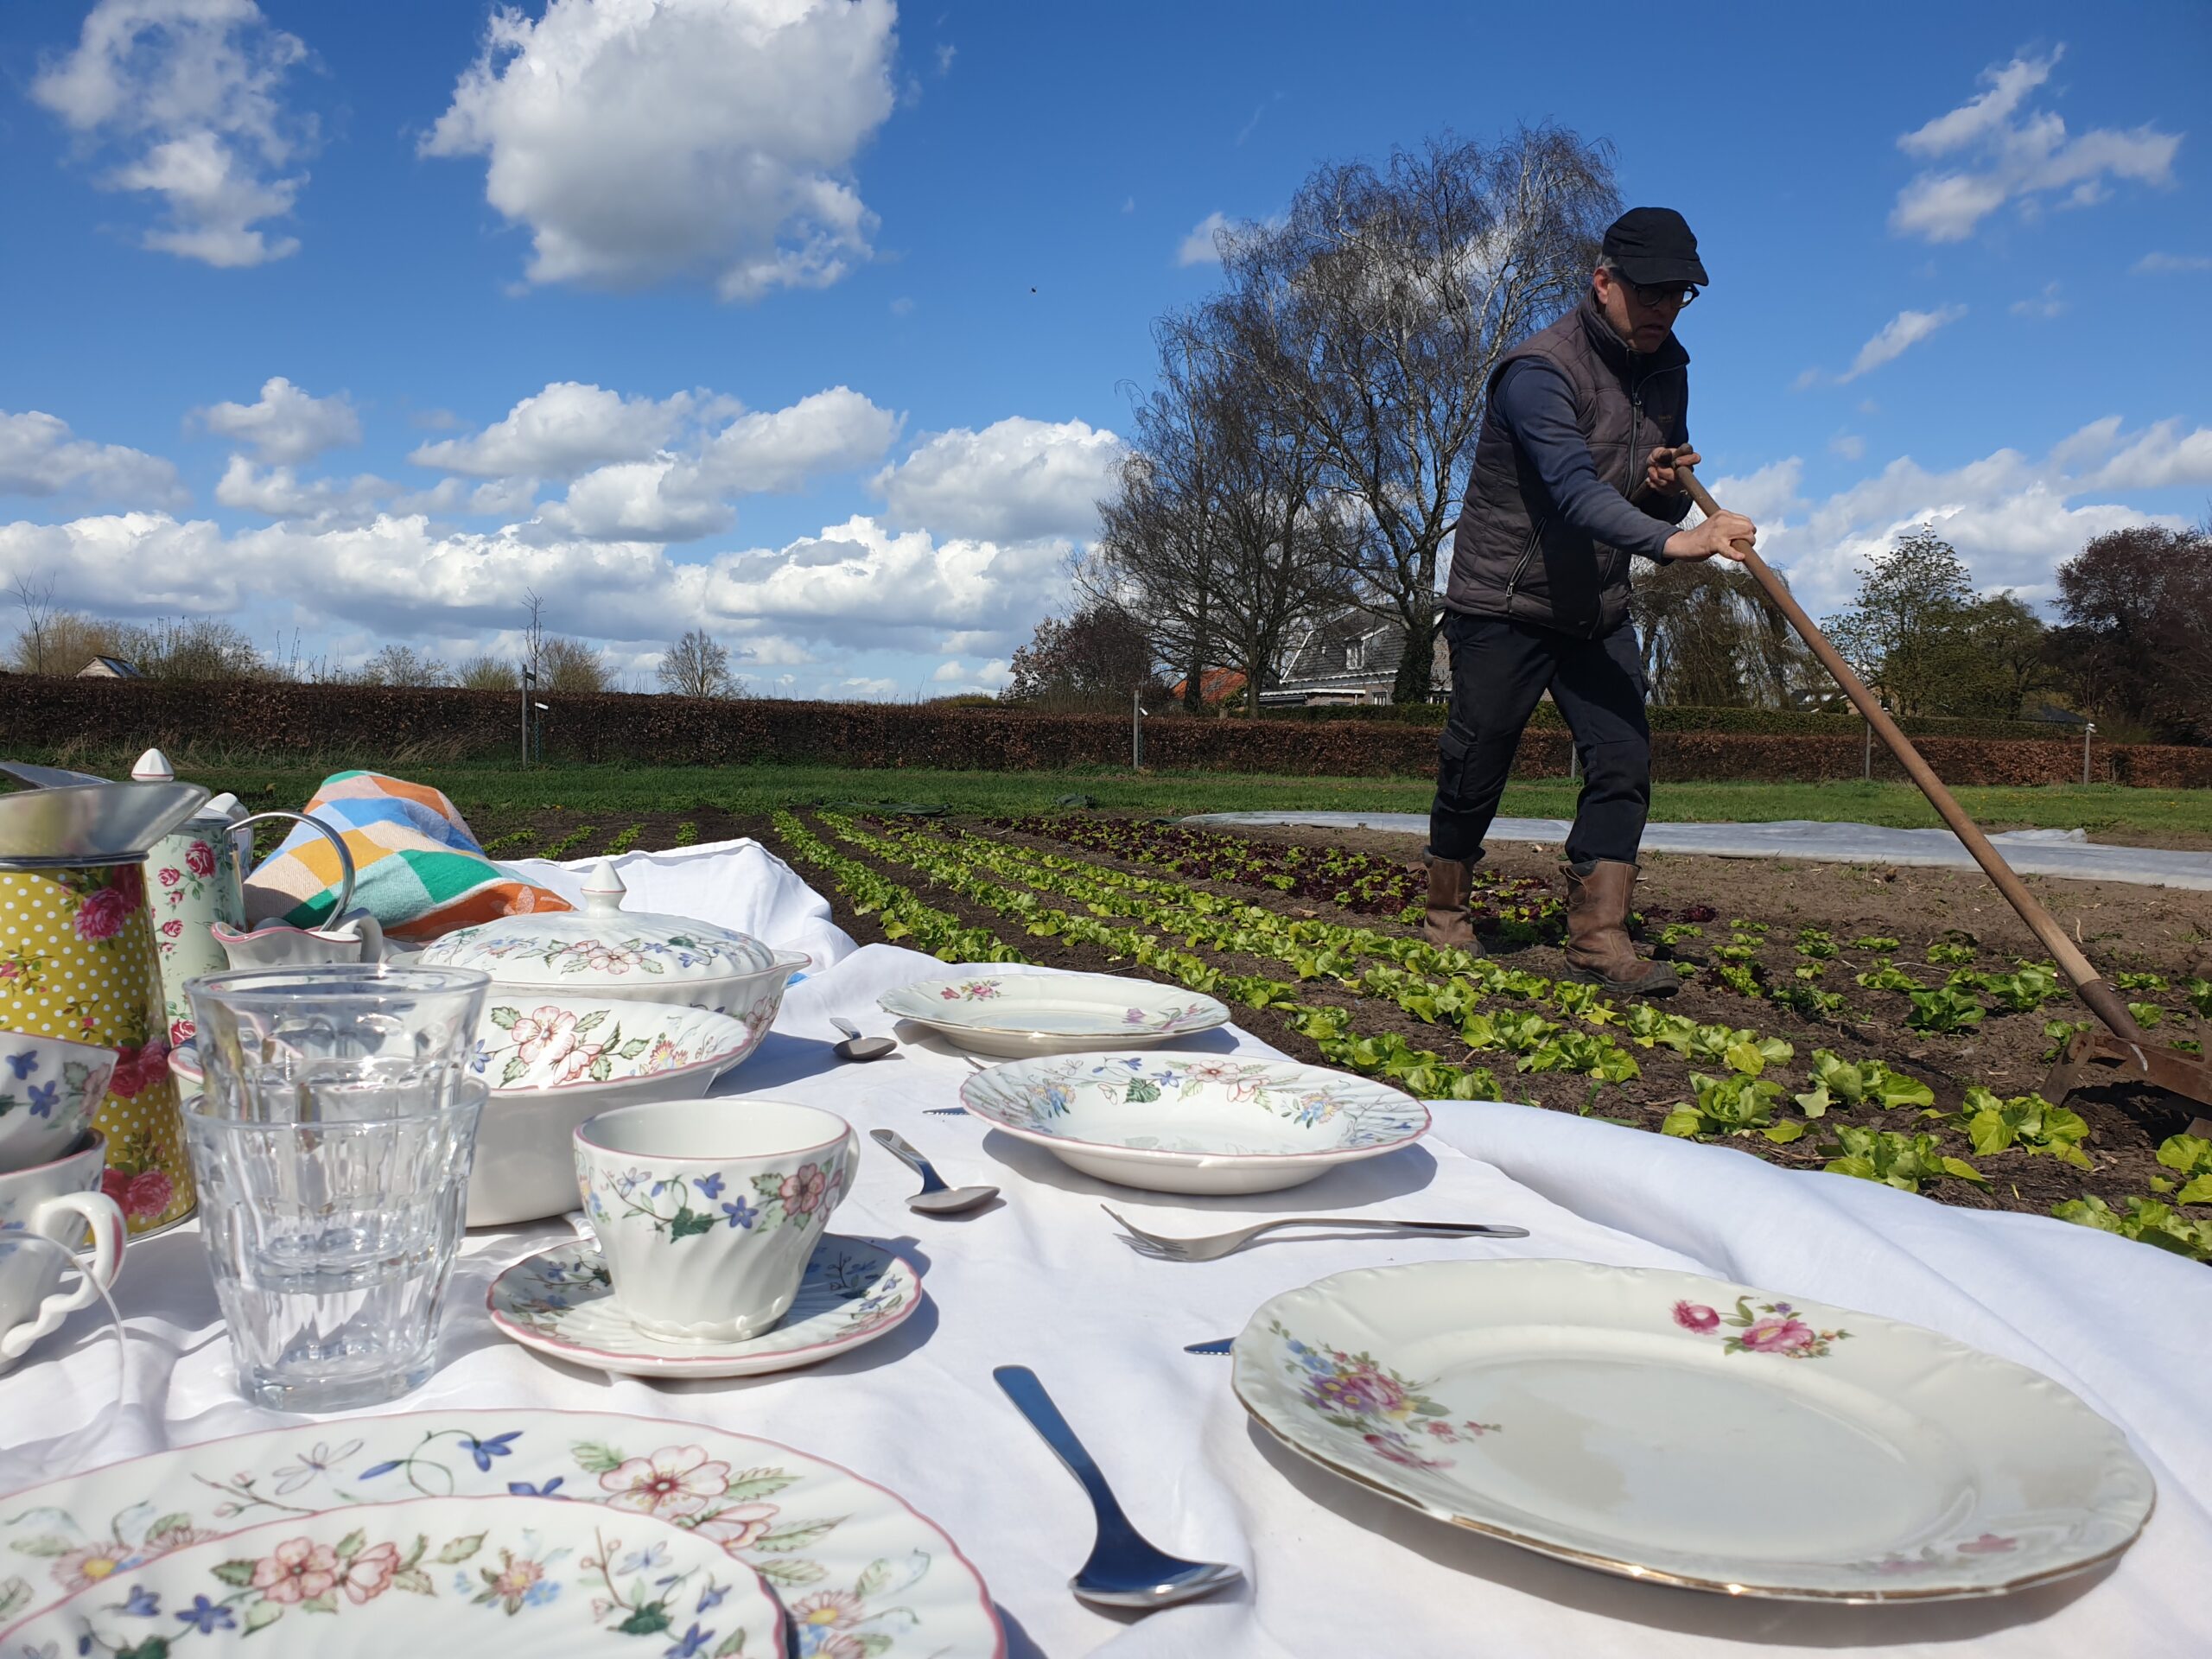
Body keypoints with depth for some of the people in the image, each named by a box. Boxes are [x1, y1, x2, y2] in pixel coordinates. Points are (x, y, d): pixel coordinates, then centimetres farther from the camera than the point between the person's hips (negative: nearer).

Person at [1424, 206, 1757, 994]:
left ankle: (1598, 936, -2)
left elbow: (1662, 503, 14)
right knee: (1474, 773, 3)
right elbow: (1576, 491, -37)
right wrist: (1673, 539, -51)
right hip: (1503, 608, -6)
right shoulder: (1541, 370, -21)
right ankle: (1444, 915, 23)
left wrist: (1672, 486, -10)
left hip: (1598, 611, 7)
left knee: (1623, 763, -6)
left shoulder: (1667, 368, 5)